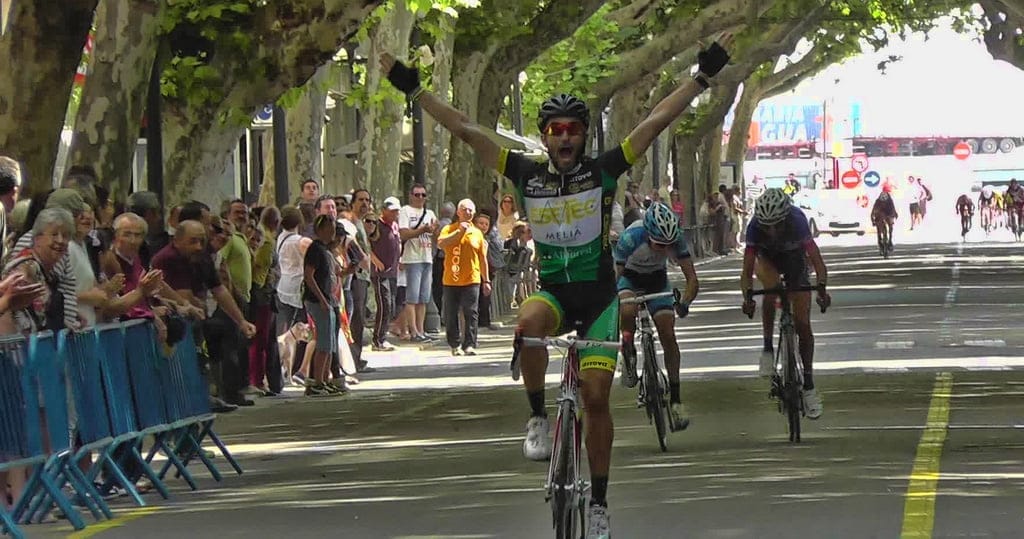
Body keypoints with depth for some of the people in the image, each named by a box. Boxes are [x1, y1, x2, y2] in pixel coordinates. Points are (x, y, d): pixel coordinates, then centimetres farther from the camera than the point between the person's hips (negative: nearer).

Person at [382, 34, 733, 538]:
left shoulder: (603, 171, -5)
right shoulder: (527, 175, -1)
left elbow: (657, 120, -7)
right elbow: (465, 130, 0)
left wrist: (703, 76, -10)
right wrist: (413, 89, -1)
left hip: (599, 295, -1)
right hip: (552, 290, 1)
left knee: (596, 396, -4)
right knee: (529, 322, -36)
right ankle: (538, 418, -17)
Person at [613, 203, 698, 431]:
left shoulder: (676, 238, -29)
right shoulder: (631, 238, -36)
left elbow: (692, 279, -26)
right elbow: (614, 275, -31)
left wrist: (685, 303, -45)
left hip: (657, 279, 2)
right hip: (629, 277, -2)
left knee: (668, 335, -10)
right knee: (627, 312, -35)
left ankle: (675, 400, -2)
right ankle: (628, 354, -5)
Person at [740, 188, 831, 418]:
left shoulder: (797, 221, -36)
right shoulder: (755, 227, -34)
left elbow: (817, 260, -41)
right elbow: (747, 271, -34)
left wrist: (821, 288, -59)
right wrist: (747, 296, -53)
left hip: (794, 260, 0)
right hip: (767, 259, 0)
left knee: (803, 324, -6)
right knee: (771, 289, -36)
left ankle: (808, 385, 5)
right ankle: (768, 349, -20)